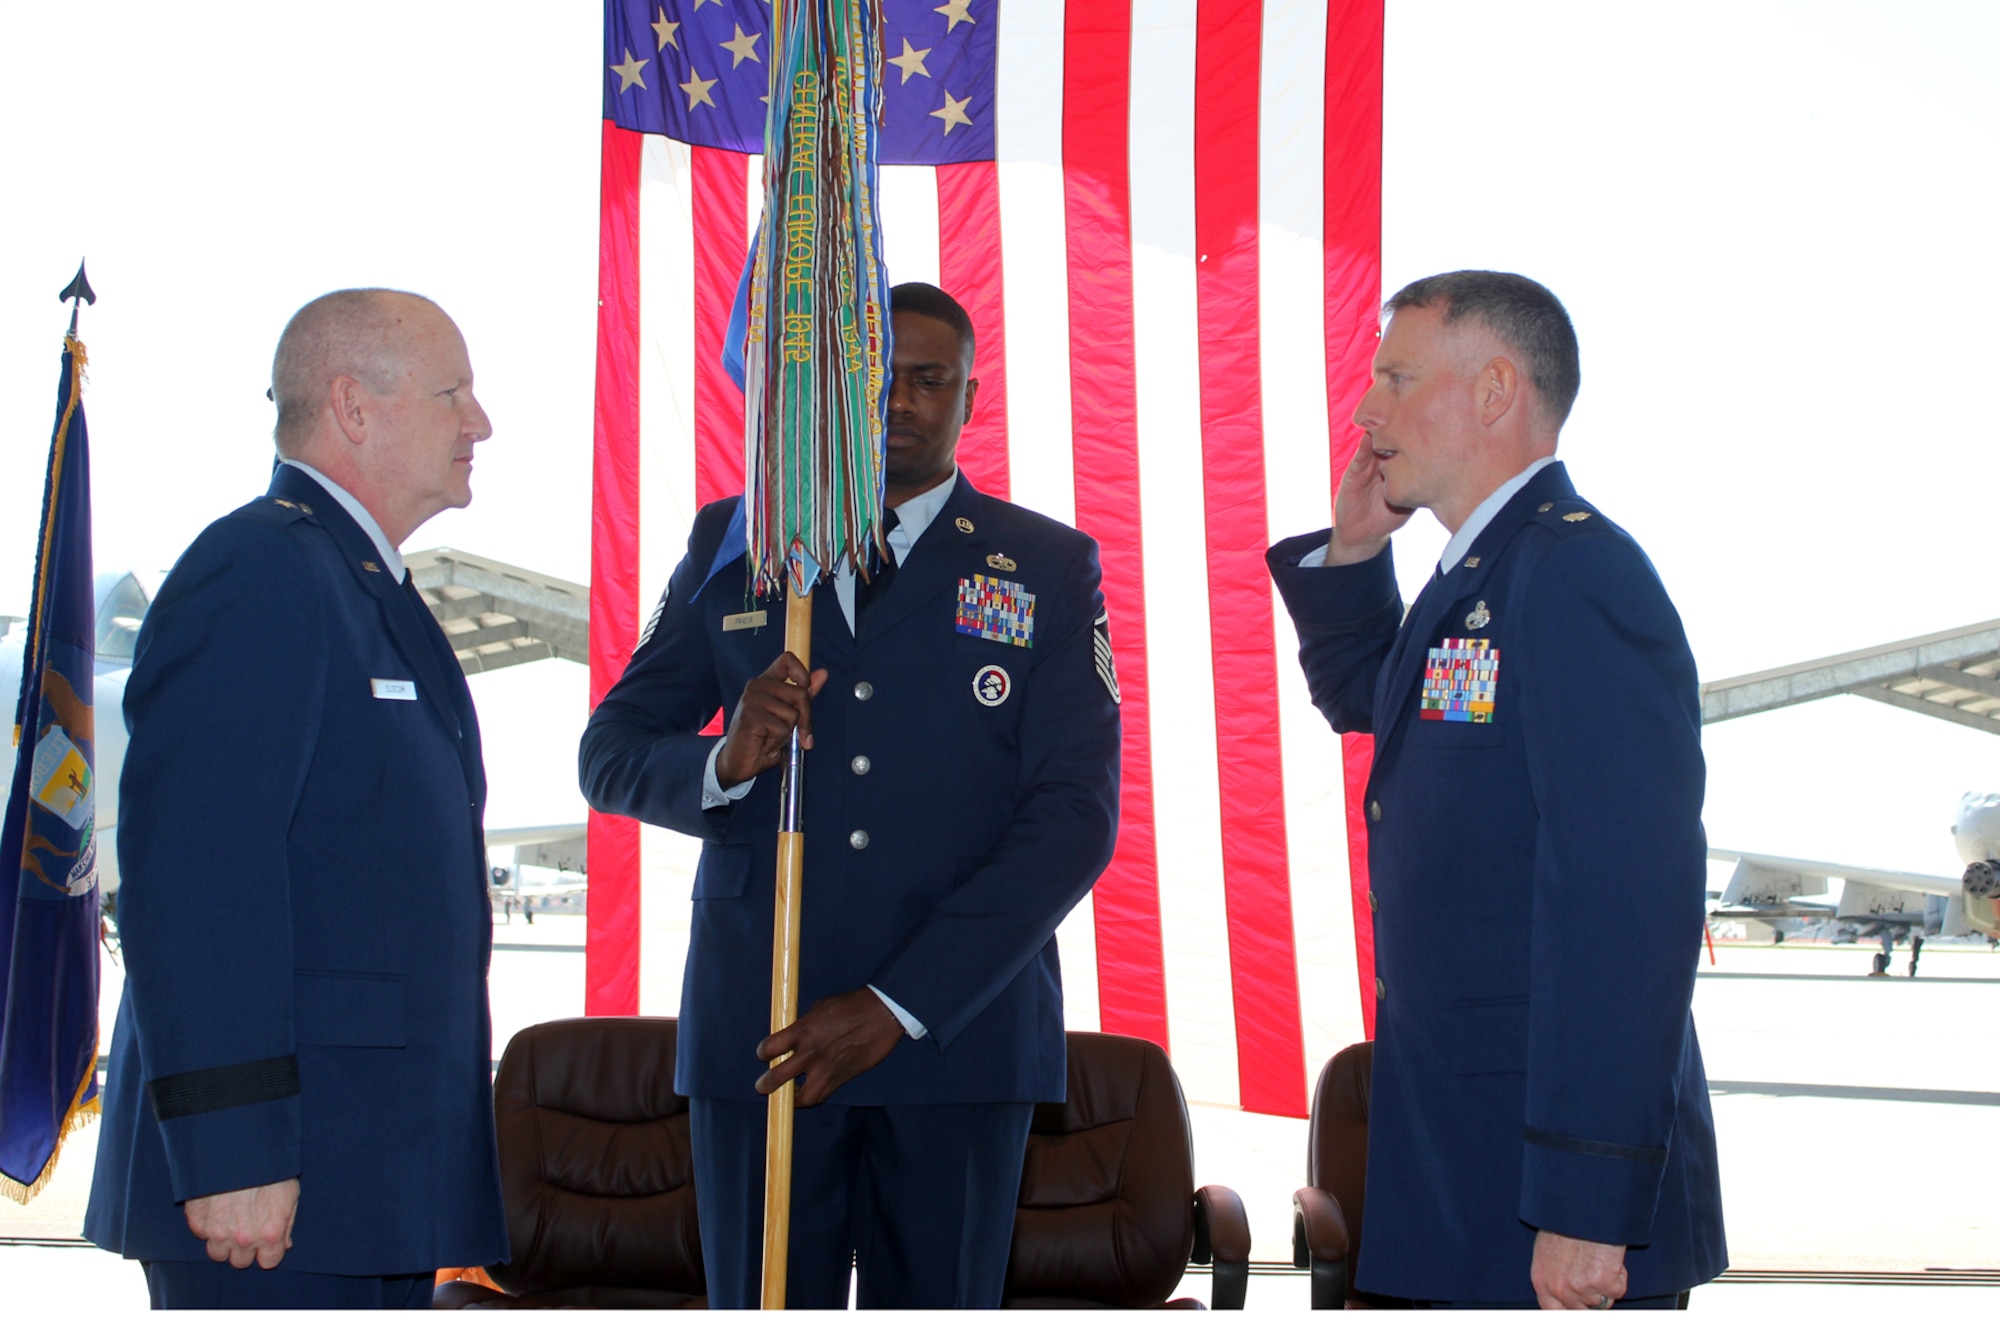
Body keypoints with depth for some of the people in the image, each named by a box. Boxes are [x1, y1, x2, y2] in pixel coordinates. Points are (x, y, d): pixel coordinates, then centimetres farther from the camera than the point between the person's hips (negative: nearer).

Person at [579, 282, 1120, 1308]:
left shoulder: (1051, 569, 6)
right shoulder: (733, 545, 12)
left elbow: (1076, 816, -2)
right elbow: (608, 755, 11)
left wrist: (899, 1006, -11)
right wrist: (725, 761, -13)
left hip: (960, 1026, -1)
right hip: (756, 1032, 1)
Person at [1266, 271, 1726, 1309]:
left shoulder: (1577, 573, -19)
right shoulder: (1477, 575, 12)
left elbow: (1625, 901, -26)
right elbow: (1361, 697, 32)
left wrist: (1585, 1211, -27)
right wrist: (1350, 552, 12)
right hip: (1459, 1149, 10)